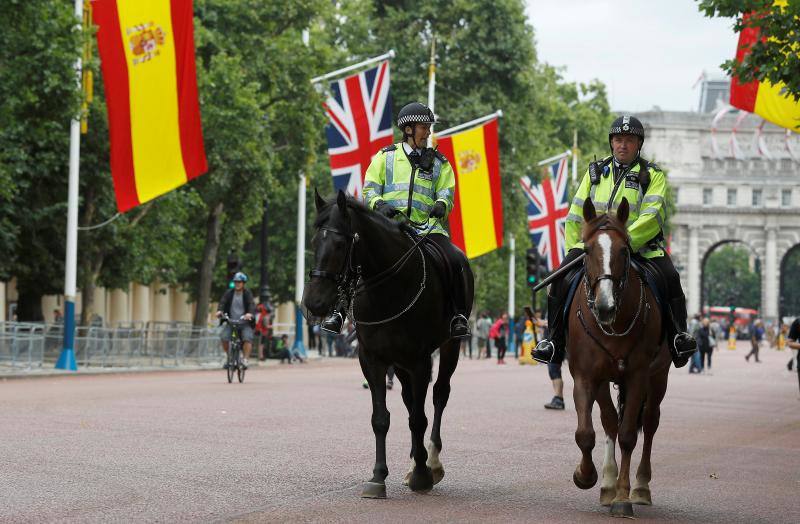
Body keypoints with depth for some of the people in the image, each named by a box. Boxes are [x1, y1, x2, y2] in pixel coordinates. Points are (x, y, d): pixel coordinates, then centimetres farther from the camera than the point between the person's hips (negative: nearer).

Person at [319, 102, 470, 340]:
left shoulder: (439, 163, 17)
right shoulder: (386, 157, 13)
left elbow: (446, 193, 10)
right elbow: (369, 191, 10)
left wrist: (441, 205, -15)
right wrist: (379, 204, -12)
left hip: (426, 226, 1)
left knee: (456, 259, -23)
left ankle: (459, 315, -11)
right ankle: (339, 311, -11)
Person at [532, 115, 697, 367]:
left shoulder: (652, 175, 4)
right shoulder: (596, 172, 16)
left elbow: (652, 216, -11)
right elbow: (576, 216, 17)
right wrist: (574, 249, 6)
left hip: (641, 245, -2)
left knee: (670, 278, -27)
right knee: (561, 278, -18)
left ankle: (678, 337, -16)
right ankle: (555, 339, -8)